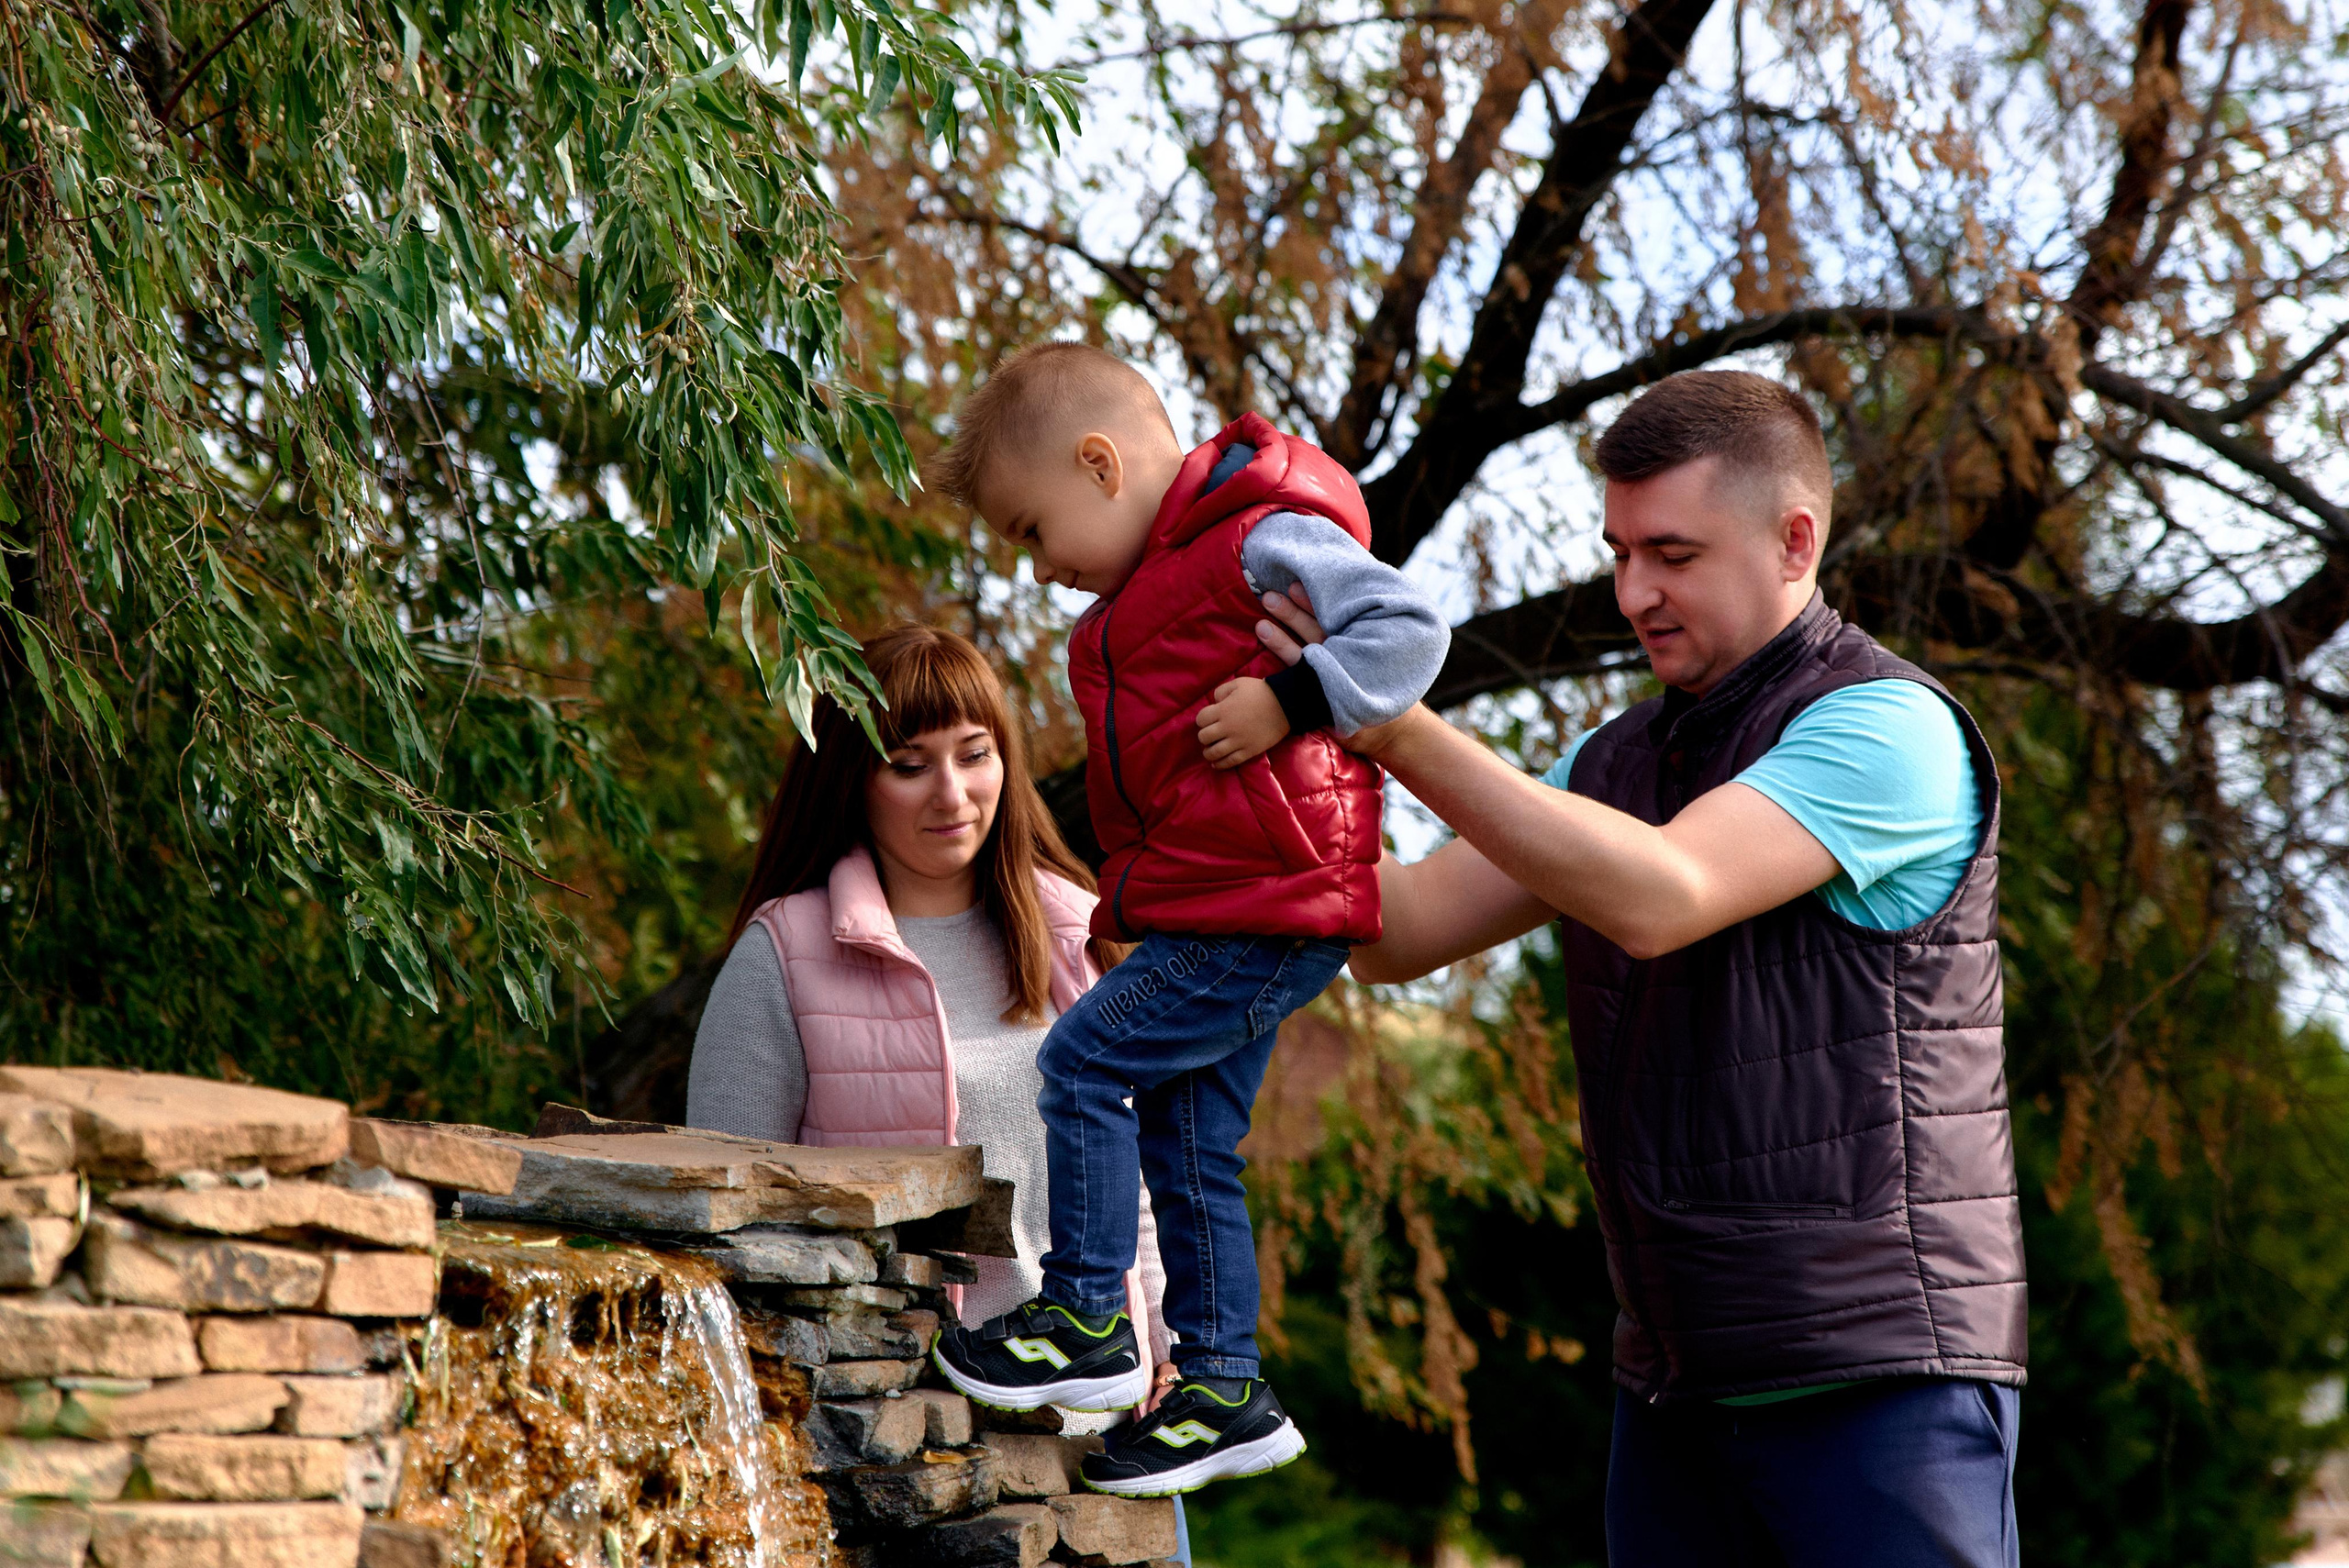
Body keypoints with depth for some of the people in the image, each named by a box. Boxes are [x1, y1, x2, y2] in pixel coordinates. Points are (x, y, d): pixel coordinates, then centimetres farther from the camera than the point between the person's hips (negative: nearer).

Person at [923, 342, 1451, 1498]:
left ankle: (1088, 1322, -1)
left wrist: (1289, 698, -24)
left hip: (1263, 913, -10)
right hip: (1216, 917, 10)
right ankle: (1225, 1389, 20)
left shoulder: (1262, 541, -12)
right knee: (1184, 1142, 12)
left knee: (1085, 1062, -10)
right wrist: (1130, 900, 15)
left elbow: (1409, 628, -18)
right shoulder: (1152, 585, 19)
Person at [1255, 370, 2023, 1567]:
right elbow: (1403, 932, 8)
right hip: (1678, 1383, 7)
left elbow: (1660, 900, -23)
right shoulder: (1615, 761, 16)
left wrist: (1400, 728, -23)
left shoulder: (1889, 727, -9)